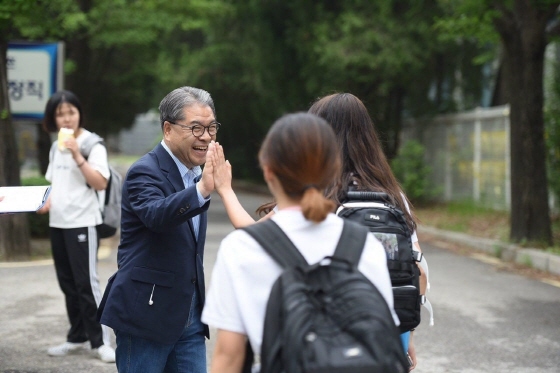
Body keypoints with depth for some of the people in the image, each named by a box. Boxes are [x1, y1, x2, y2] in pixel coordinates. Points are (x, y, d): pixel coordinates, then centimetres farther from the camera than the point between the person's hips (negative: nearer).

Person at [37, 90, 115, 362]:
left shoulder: (92, 144, -7)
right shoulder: (55, 148, 13)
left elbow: (100, 183, -17)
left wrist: (77, 156, -22)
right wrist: (44, 203, 3)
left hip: (82, 223, -6)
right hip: (57, 223, 7)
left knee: (86, 283, -8)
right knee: (68, 284, 10)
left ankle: (100, 342, -2)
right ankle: (77, 338, 18)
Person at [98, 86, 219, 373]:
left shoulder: (195, 173, 13)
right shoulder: (145, 172, -13)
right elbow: (156, 215, -35)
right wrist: (202, 189, -47)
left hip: (189, 315, 8)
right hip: (146, 313, -7)